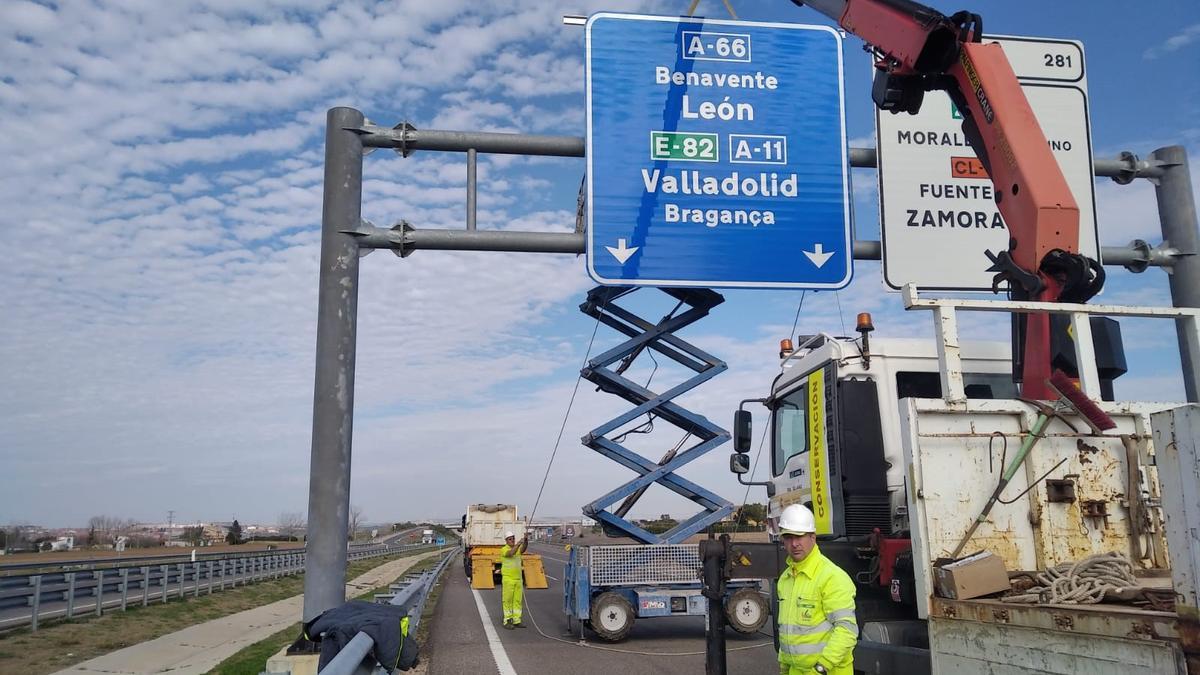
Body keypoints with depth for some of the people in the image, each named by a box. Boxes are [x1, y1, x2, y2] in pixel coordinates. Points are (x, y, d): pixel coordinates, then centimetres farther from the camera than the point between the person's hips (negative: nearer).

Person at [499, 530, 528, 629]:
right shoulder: (504, 550, -7)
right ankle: (507, 621, 4)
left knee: (517, 601, 7)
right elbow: (511, 553, -29)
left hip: (518, 579, 6)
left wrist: (526, 541, -35)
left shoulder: (518, 548, 9)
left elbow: (523, 549, -14)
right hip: (508, 579, -6)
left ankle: (517, 621, 12)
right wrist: (519, 543, -38)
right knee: (507, 601, -1)